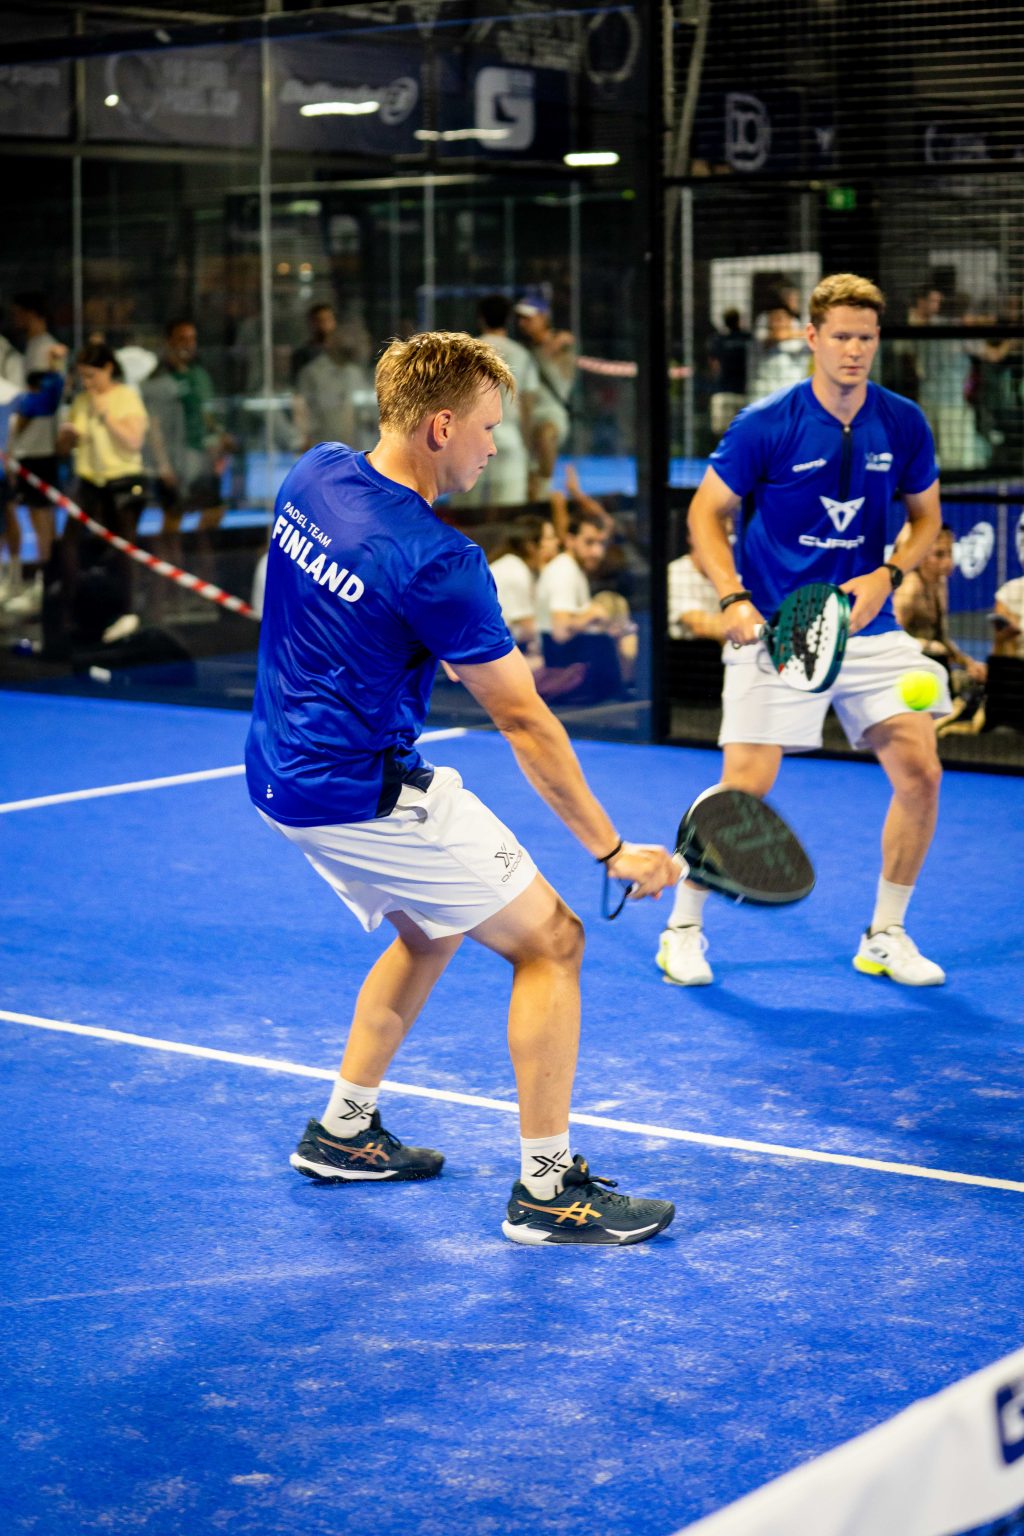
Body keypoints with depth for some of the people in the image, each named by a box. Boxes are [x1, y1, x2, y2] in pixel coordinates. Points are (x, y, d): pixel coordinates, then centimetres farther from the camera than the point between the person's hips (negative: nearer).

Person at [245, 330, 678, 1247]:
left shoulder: (315, 474, 0)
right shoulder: (438, 561, -23)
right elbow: (523, 721, -18)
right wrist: (612, 850, -11)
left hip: (282, 775, 9)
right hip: (364, 794, -9)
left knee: (430, 933, 29)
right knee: (550, 941, -2)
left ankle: (343, 1131, 36)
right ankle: (546, 1190, 1)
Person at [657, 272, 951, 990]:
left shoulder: (904, 424, 0)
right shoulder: (766, 425, -10)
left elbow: (927, 519, 12)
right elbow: (706, 513, -2)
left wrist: (886, 576, -7)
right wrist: (734, 599, -16)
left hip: (869, 627, 4)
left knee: (920, 773, -5)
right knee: (745, 787, -9)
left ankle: (886, 935, 13)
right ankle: (684, 927, 13)